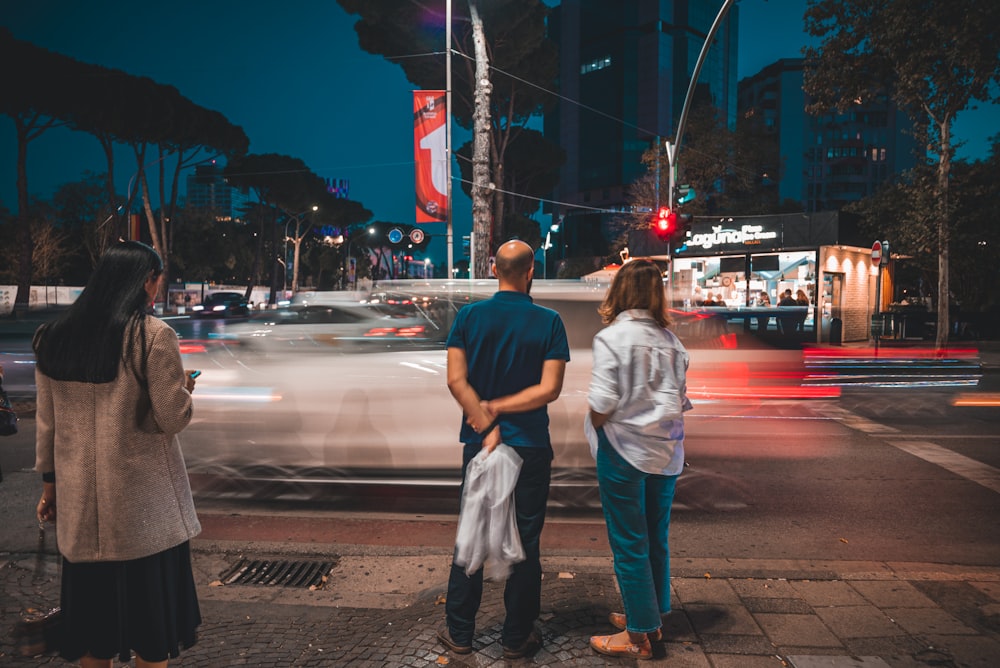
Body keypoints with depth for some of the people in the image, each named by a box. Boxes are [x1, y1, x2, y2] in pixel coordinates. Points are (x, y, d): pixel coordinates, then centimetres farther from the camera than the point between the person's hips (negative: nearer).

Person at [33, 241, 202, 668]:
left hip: (80, 500, 5)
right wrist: (185, 389, 7)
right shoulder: (153, 335, -12)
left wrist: (50, 482, 18)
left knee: (94, 602, 16)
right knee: (149, 606, 8)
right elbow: (172, 418, -13)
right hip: (143, 504, -5)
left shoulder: (54, 338, 5)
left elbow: (46, 423, 9)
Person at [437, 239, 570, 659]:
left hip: (478, 443, 2)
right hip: (530, 447, -2)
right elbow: (550, 389, -14)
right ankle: (517, 637, 21)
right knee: (524, 541, 10)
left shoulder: (469, 317, -3)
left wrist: (487, 426, -10)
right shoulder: (549, 322, -7)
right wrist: (496, 409, -10)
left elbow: (456, 380, -10)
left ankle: (459, 632, 23)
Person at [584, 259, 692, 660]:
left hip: (623, 451, -6)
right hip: (666, 453, 6)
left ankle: (638, 636, 14)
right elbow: (679, 401, 5)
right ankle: (652, 618, 31)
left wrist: (594, 432, 1)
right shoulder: (670, 340, 4)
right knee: (655, 539, 17)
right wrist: (661, 430, 14)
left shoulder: (611, 337, -13)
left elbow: (602, 404, -16)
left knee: (629, 544, 5)